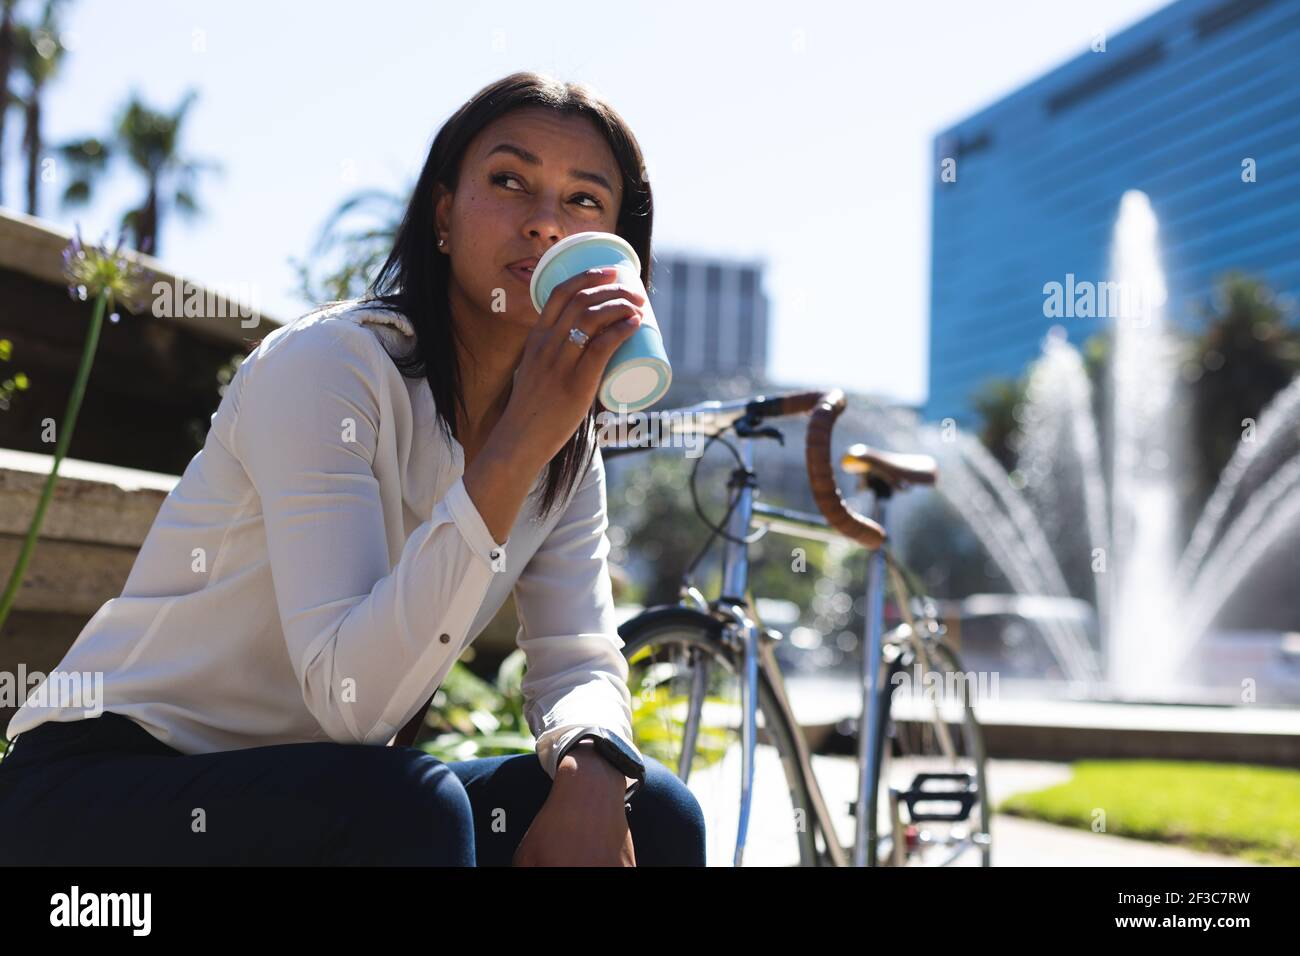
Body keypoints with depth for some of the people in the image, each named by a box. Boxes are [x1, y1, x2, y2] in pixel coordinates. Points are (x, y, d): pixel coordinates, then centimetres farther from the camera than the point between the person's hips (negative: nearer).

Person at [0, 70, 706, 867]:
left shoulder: (569, 447, 3)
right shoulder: (328, 365, -19)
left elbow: (581, 662, -3)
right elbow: (353, 698, -30)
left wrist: (589, 775, -25)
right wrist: (520, 443, -35)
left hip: (317, 800, 6)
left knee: (652, 814, -12)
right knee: (405, 808, -33)